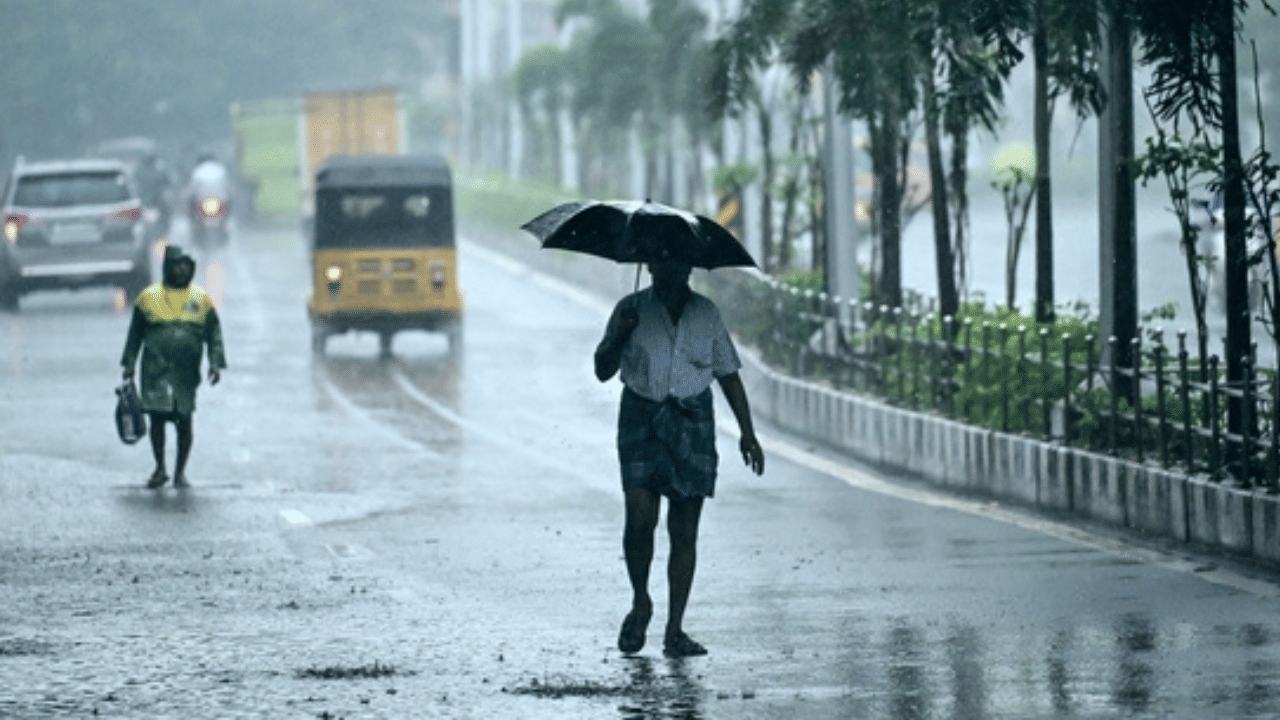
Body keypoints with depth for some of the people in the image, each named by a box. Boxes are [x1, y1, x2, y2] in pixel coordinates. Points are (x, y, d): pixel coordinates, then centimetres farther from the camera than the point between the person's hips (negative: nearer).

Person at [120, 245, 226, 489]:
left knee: (184, 422, 3)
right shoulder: (149, 297, 6)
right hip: (156, 371, -1)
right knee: (157, 419, -1)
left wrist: (216, 364, -3)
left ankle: (180, 471, 14)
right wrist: (129, 364, 8)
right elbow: (135, 333, 12)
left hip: (186, 372, 1)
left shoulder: (201, 299, 8)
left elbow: (214, 334, 9)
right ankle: (160, 468, 13)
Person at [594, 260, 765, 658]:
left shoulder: (706, 314, 10)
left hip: (692, 421, 2)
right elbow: (603, 371, 2)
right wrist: (621, 334, -16)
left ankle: (675, 630, 1)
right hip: (641, 419, -2)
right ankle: (640, 602, 11)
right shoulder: (631, 309, 4)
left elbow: (728, 374, 13)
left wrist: (747, 432, 7)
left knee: (684, 531, -2)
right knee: (640, 517, -15)